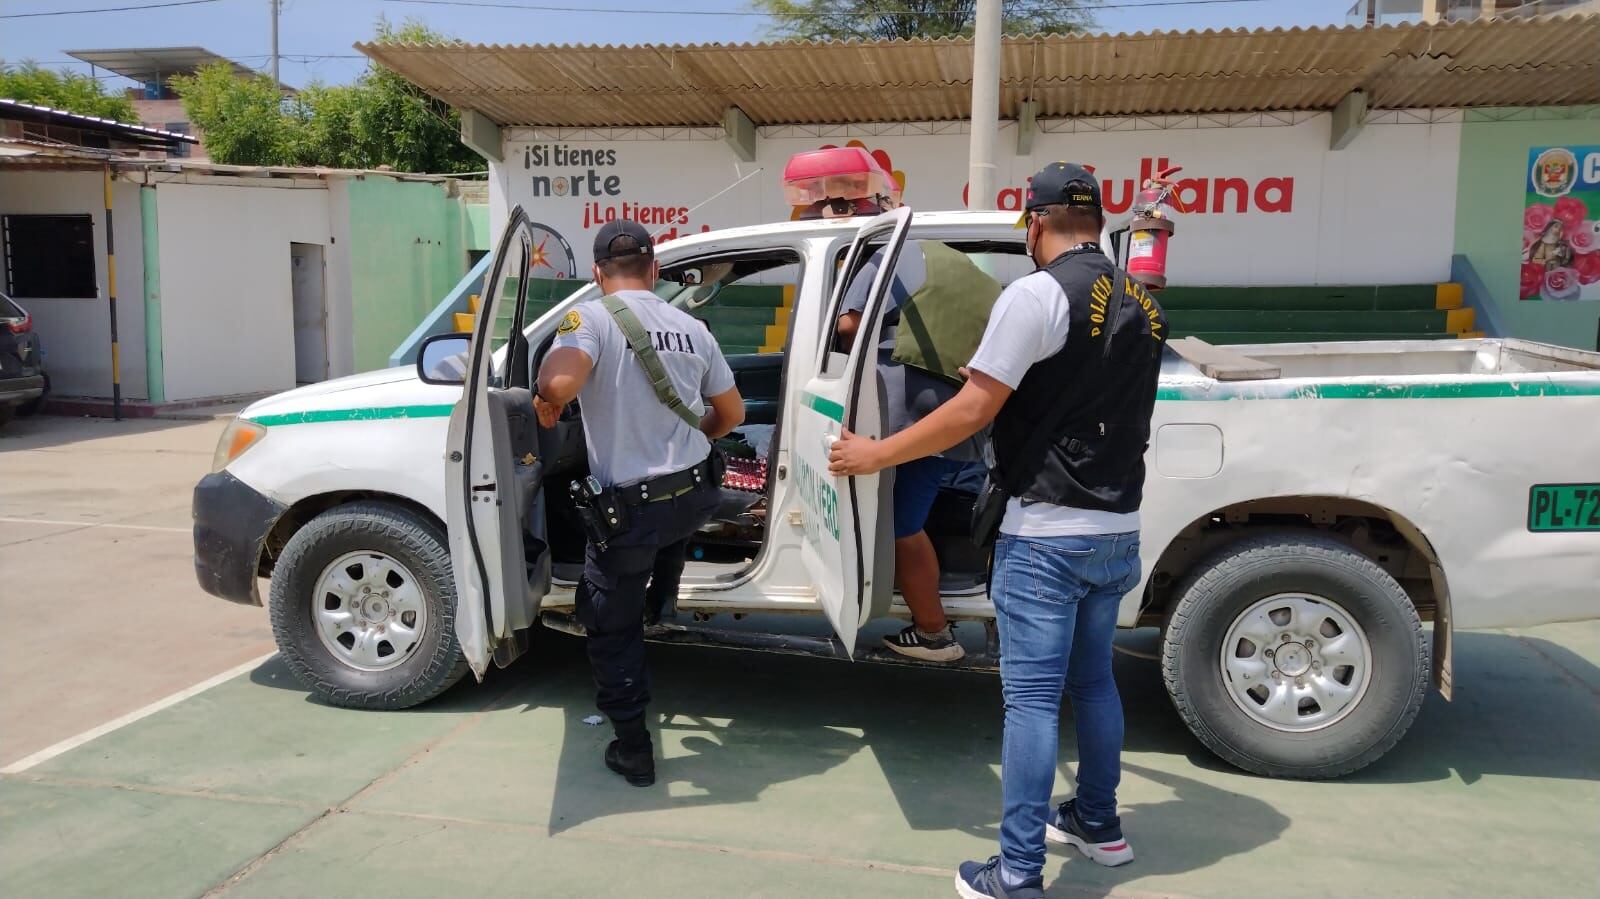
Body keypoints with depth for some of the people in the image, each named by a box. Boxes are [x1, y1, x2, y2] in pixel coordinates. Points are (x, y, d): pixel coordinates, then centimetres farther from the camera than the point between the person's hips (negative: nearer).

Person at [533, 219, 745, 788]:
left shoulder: (590, 318, -11)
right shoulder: (691, 328, 5)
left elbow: (557, 383, -31)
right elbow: (731, 413, 13)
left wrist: (548, 406, -8)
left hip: (631, 506, -5)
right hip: (696, 495, 5)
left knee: (612, 626, 12)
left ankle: (633, 748, 18)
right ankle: (663, 603, 54)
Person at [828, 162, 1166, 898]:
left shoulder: (1037, 295, -14)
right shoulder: (1141, 307, 9)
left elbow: (973, 410, -17)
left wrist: (876, 455, -8)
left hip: (1046, 535, -7)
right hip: (1118, 531, 7)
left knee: (1030, 698, -3)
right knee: (1091, 680, 21)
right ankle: (1098, 824, 35)